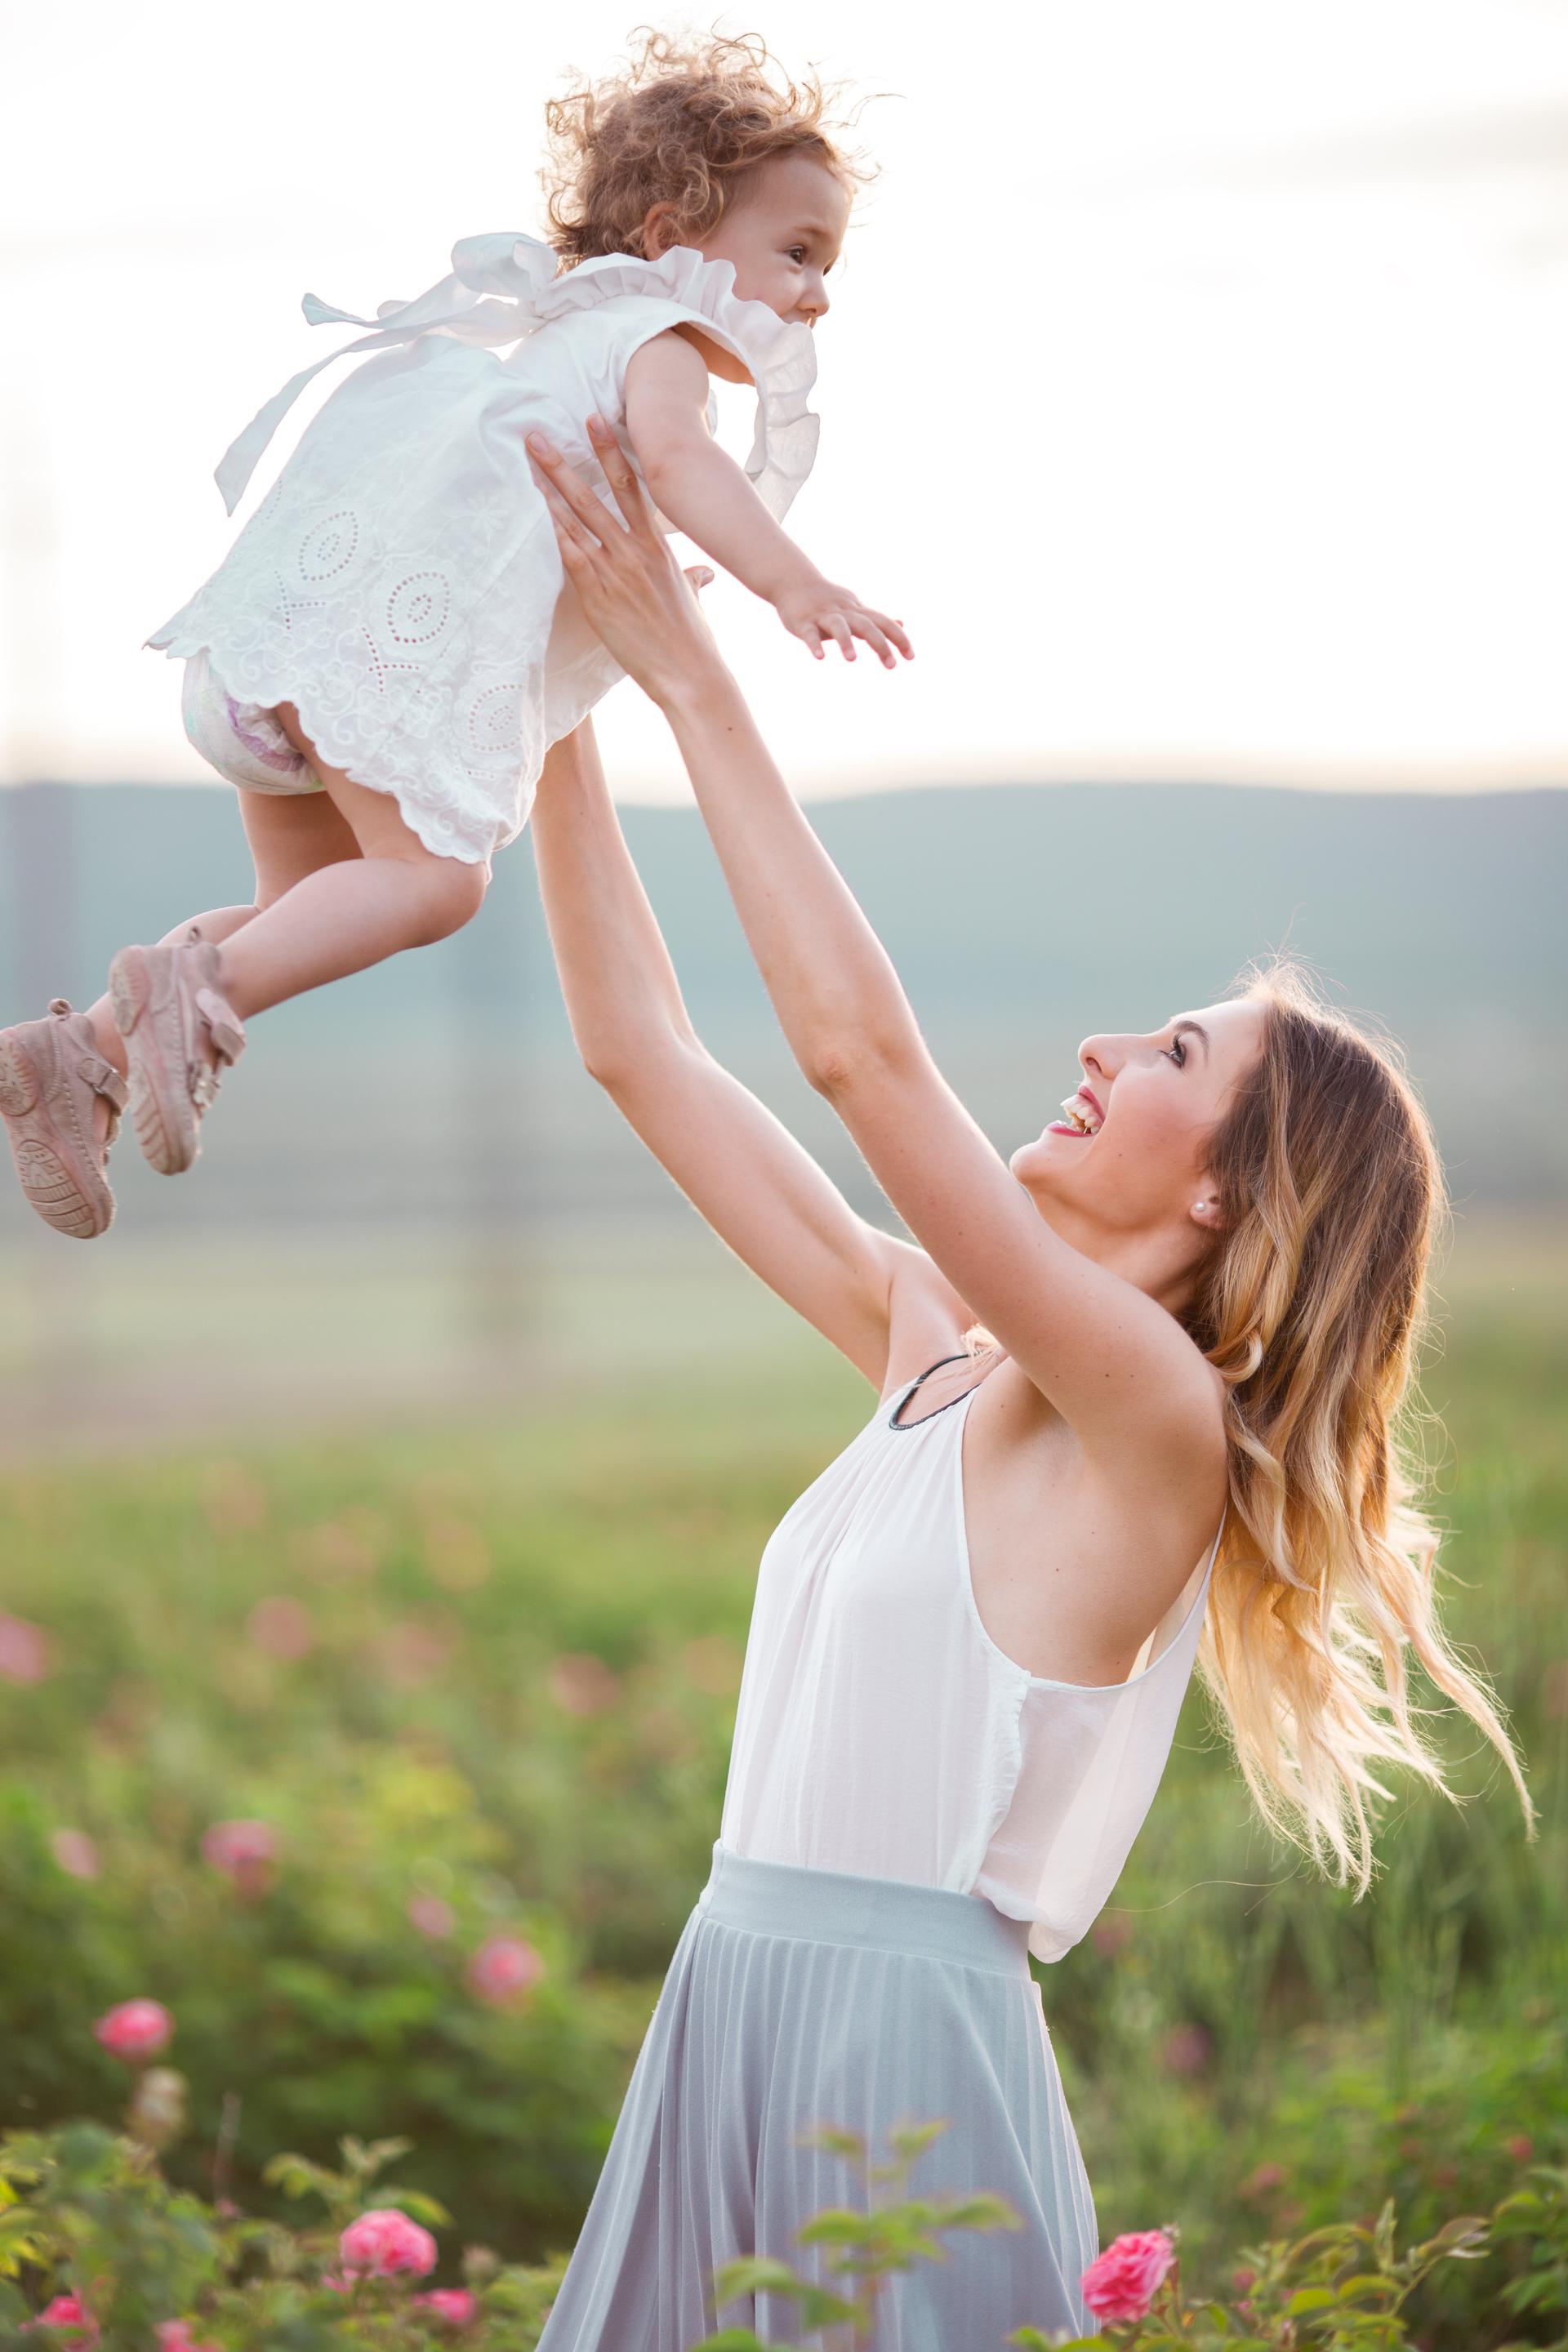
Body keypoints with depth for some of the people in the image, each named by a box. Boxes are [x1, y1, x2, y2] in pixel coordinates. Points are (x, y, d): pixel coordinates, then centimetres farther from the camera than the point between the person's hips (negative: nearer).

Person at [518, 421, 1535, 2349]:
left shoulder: (1157, 1423, -12)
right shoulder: (935, 1353, 10)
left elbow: (861, 1053, -21)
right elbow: (640, 1051, 14)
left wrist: (694, 682, -17)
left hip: (901, 2050, -7)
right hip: (735, 2019, 7)